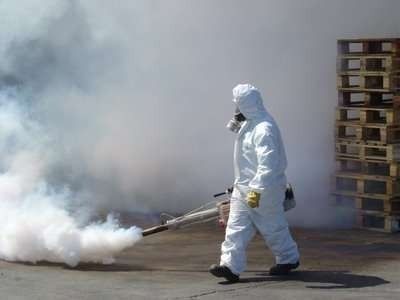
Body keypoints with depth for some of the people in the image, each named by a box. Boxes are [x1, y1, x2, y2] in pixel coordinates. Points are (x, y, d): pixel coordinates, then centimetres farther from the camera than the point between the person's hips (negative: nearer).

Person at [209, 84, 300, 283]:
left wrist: (257, 190, -35)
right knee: (237, 227, 0)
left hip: (263, 189, -9)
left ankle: (289, 258, 28)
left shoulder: (264, 129, -24)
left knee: (272, 226, 8)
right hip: (243, 187, 9)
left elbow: (267, 164, -31)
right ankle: (230, 266, -4)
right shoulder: (248, 124, 8)